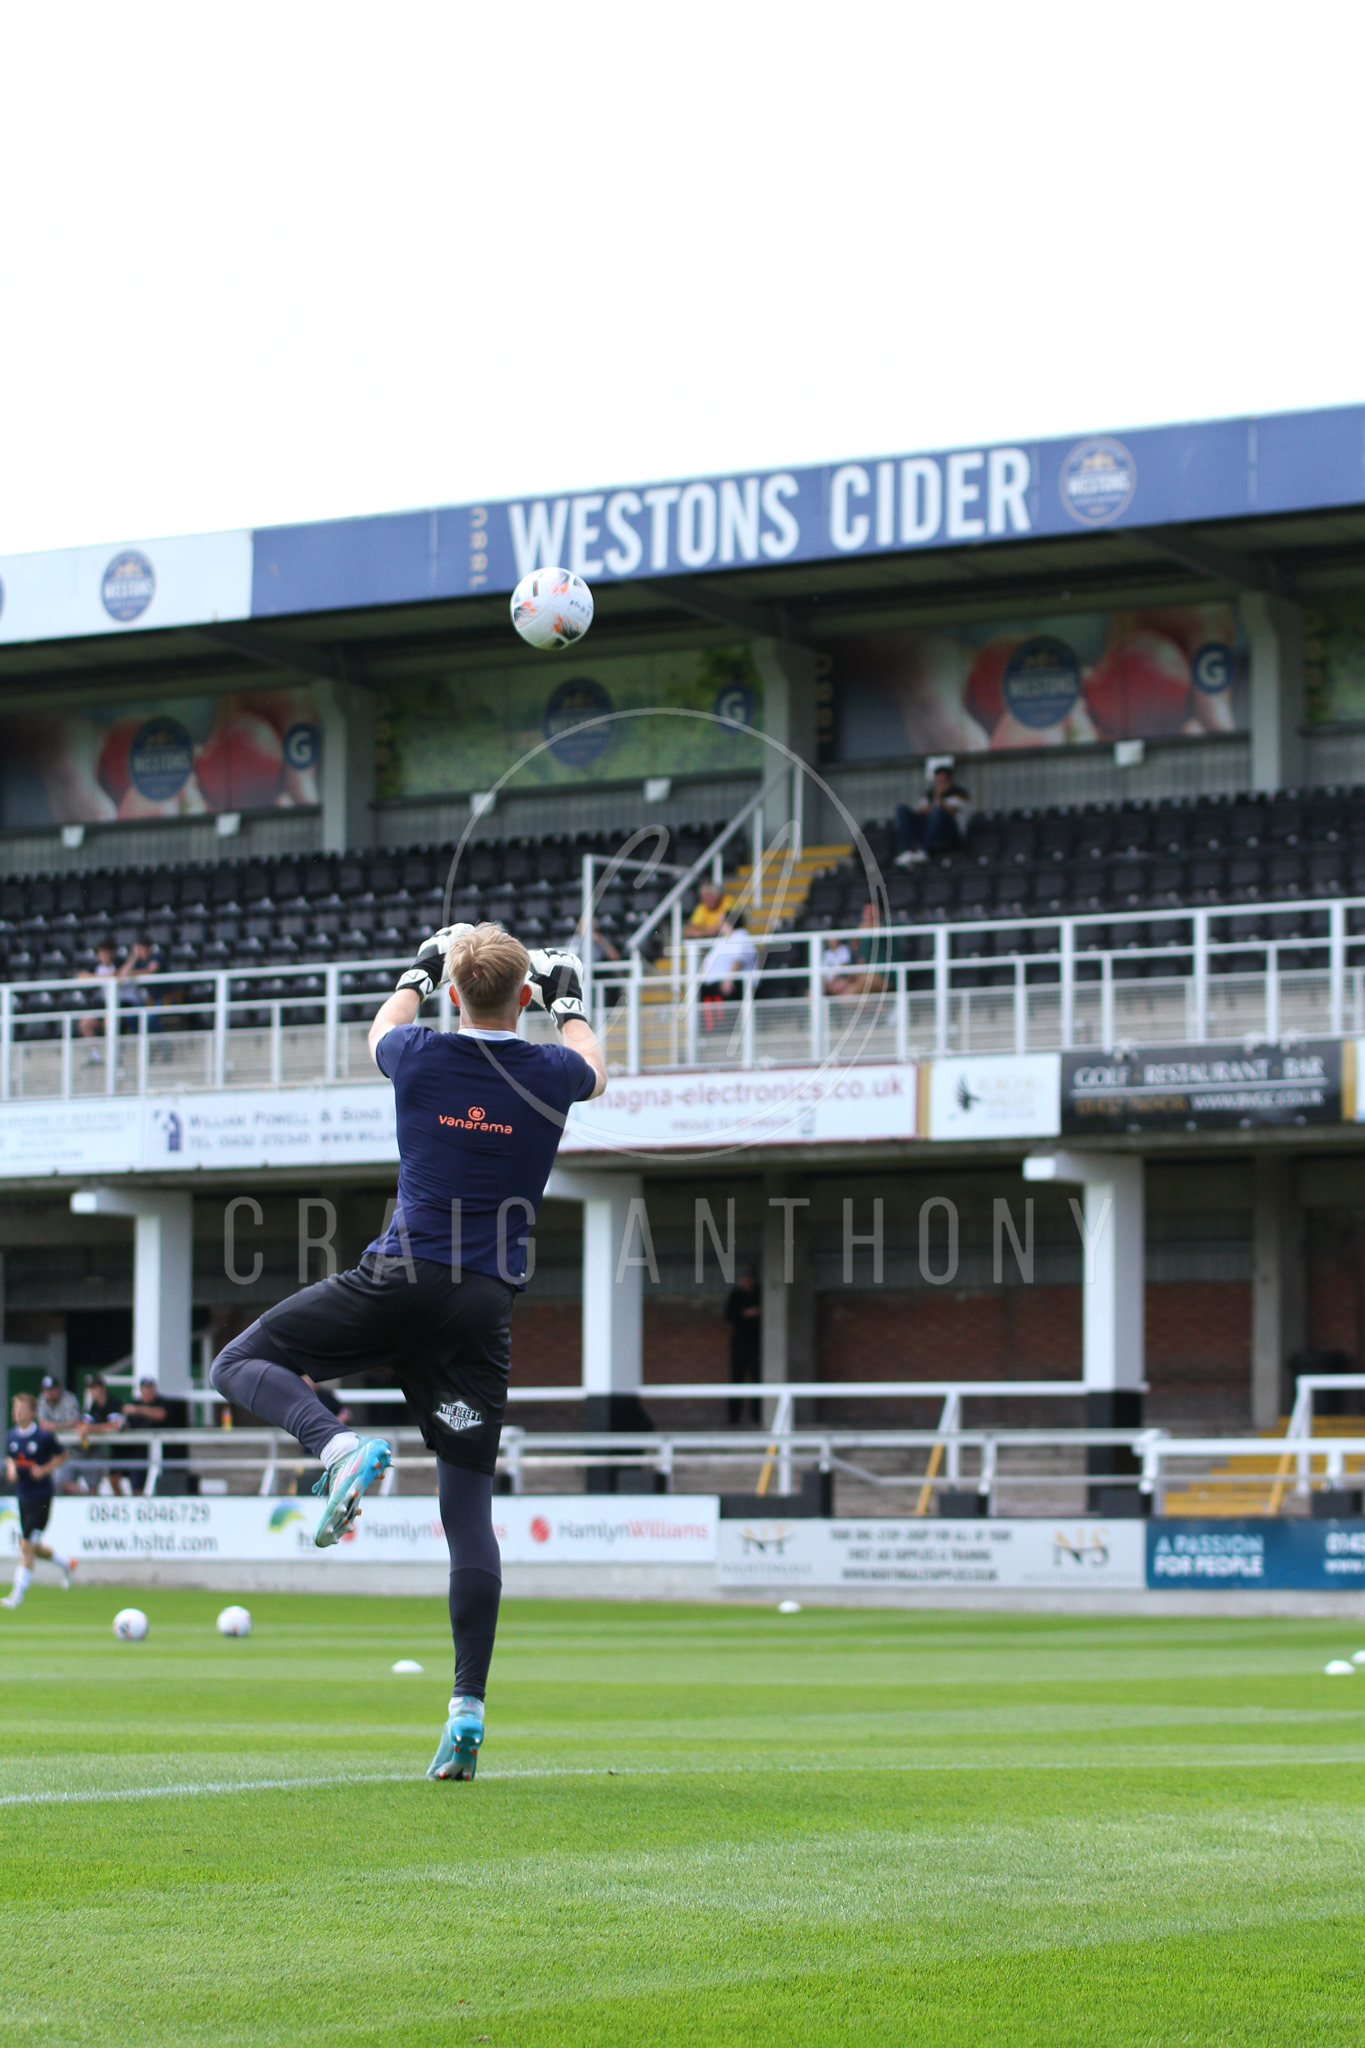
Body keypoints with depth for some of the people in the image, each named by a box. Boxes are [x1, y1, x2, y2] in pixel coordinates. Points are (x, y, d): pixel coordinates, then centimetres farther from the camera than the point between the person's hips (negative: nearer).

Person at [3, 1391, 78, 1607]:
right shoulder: (11, 1436, 4)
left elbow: (61, 1455, 2)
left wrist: (44, 1469, -12)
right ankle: (65, 1563, 42)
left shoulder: (44, 1436, -11)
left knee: (27, 1544, -11)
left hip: (41, 1497, -7)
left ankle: (18, 1594, -6)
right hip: (22, 1497, 7)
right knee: (32, 1548, 15)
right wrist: (11, 1468, -2)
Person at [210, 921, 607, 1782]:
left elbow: (384, 1030, 26)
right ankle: (468, 1707, -3)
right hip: (484, 1307, 2)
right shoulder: (550, 1073, 2)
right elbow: (594, 1071, 29)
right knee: (469, 1507, 4)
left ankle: (339, 1444, -20)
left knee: (241, 1364, 10)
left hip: (402, 1277, -2)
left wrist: (419, 970, 42)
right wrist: (572, 1005, 44)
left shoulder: (421, 1057, -1)